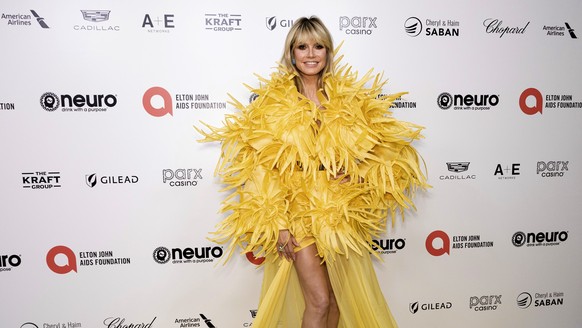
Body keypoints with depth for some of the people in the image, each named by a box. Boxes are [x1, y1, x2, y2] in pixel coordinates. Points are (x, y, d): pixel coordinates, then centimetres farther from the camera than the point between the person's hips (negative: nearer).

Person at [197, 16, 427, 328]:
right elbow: (264, 168, -8)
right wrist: (277, 223, -12)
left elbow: (375, 145, 11)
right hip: (298, 209, -3)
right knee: (319, 300, -4)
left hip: (341, 212, 4)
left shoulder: (348, 96, 4)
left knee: (337, 298, 13)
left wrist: (360, 177, -6)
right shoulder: (273, 100, -5)